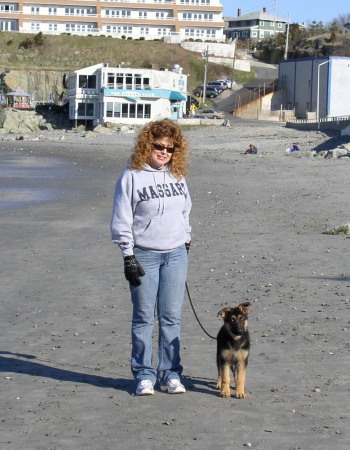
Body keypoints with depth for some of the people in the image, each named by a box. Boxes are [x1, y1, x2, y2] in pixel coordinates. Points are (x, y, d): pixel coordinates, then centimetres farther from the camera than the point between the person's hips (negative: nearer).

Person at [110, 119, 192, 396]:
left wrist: (186, 240, 18)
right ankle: (144, 375, 9)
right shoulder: (132, 176, -5)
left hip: (176, 255, 4)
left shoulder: (178, 176, 9)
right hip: (144, 255, -4)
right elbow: (121, 221, -6)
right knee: (144, 318, 1)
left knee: (171, 318, 5)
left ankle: (171, 374, 12)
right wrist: (128, 257, -10)